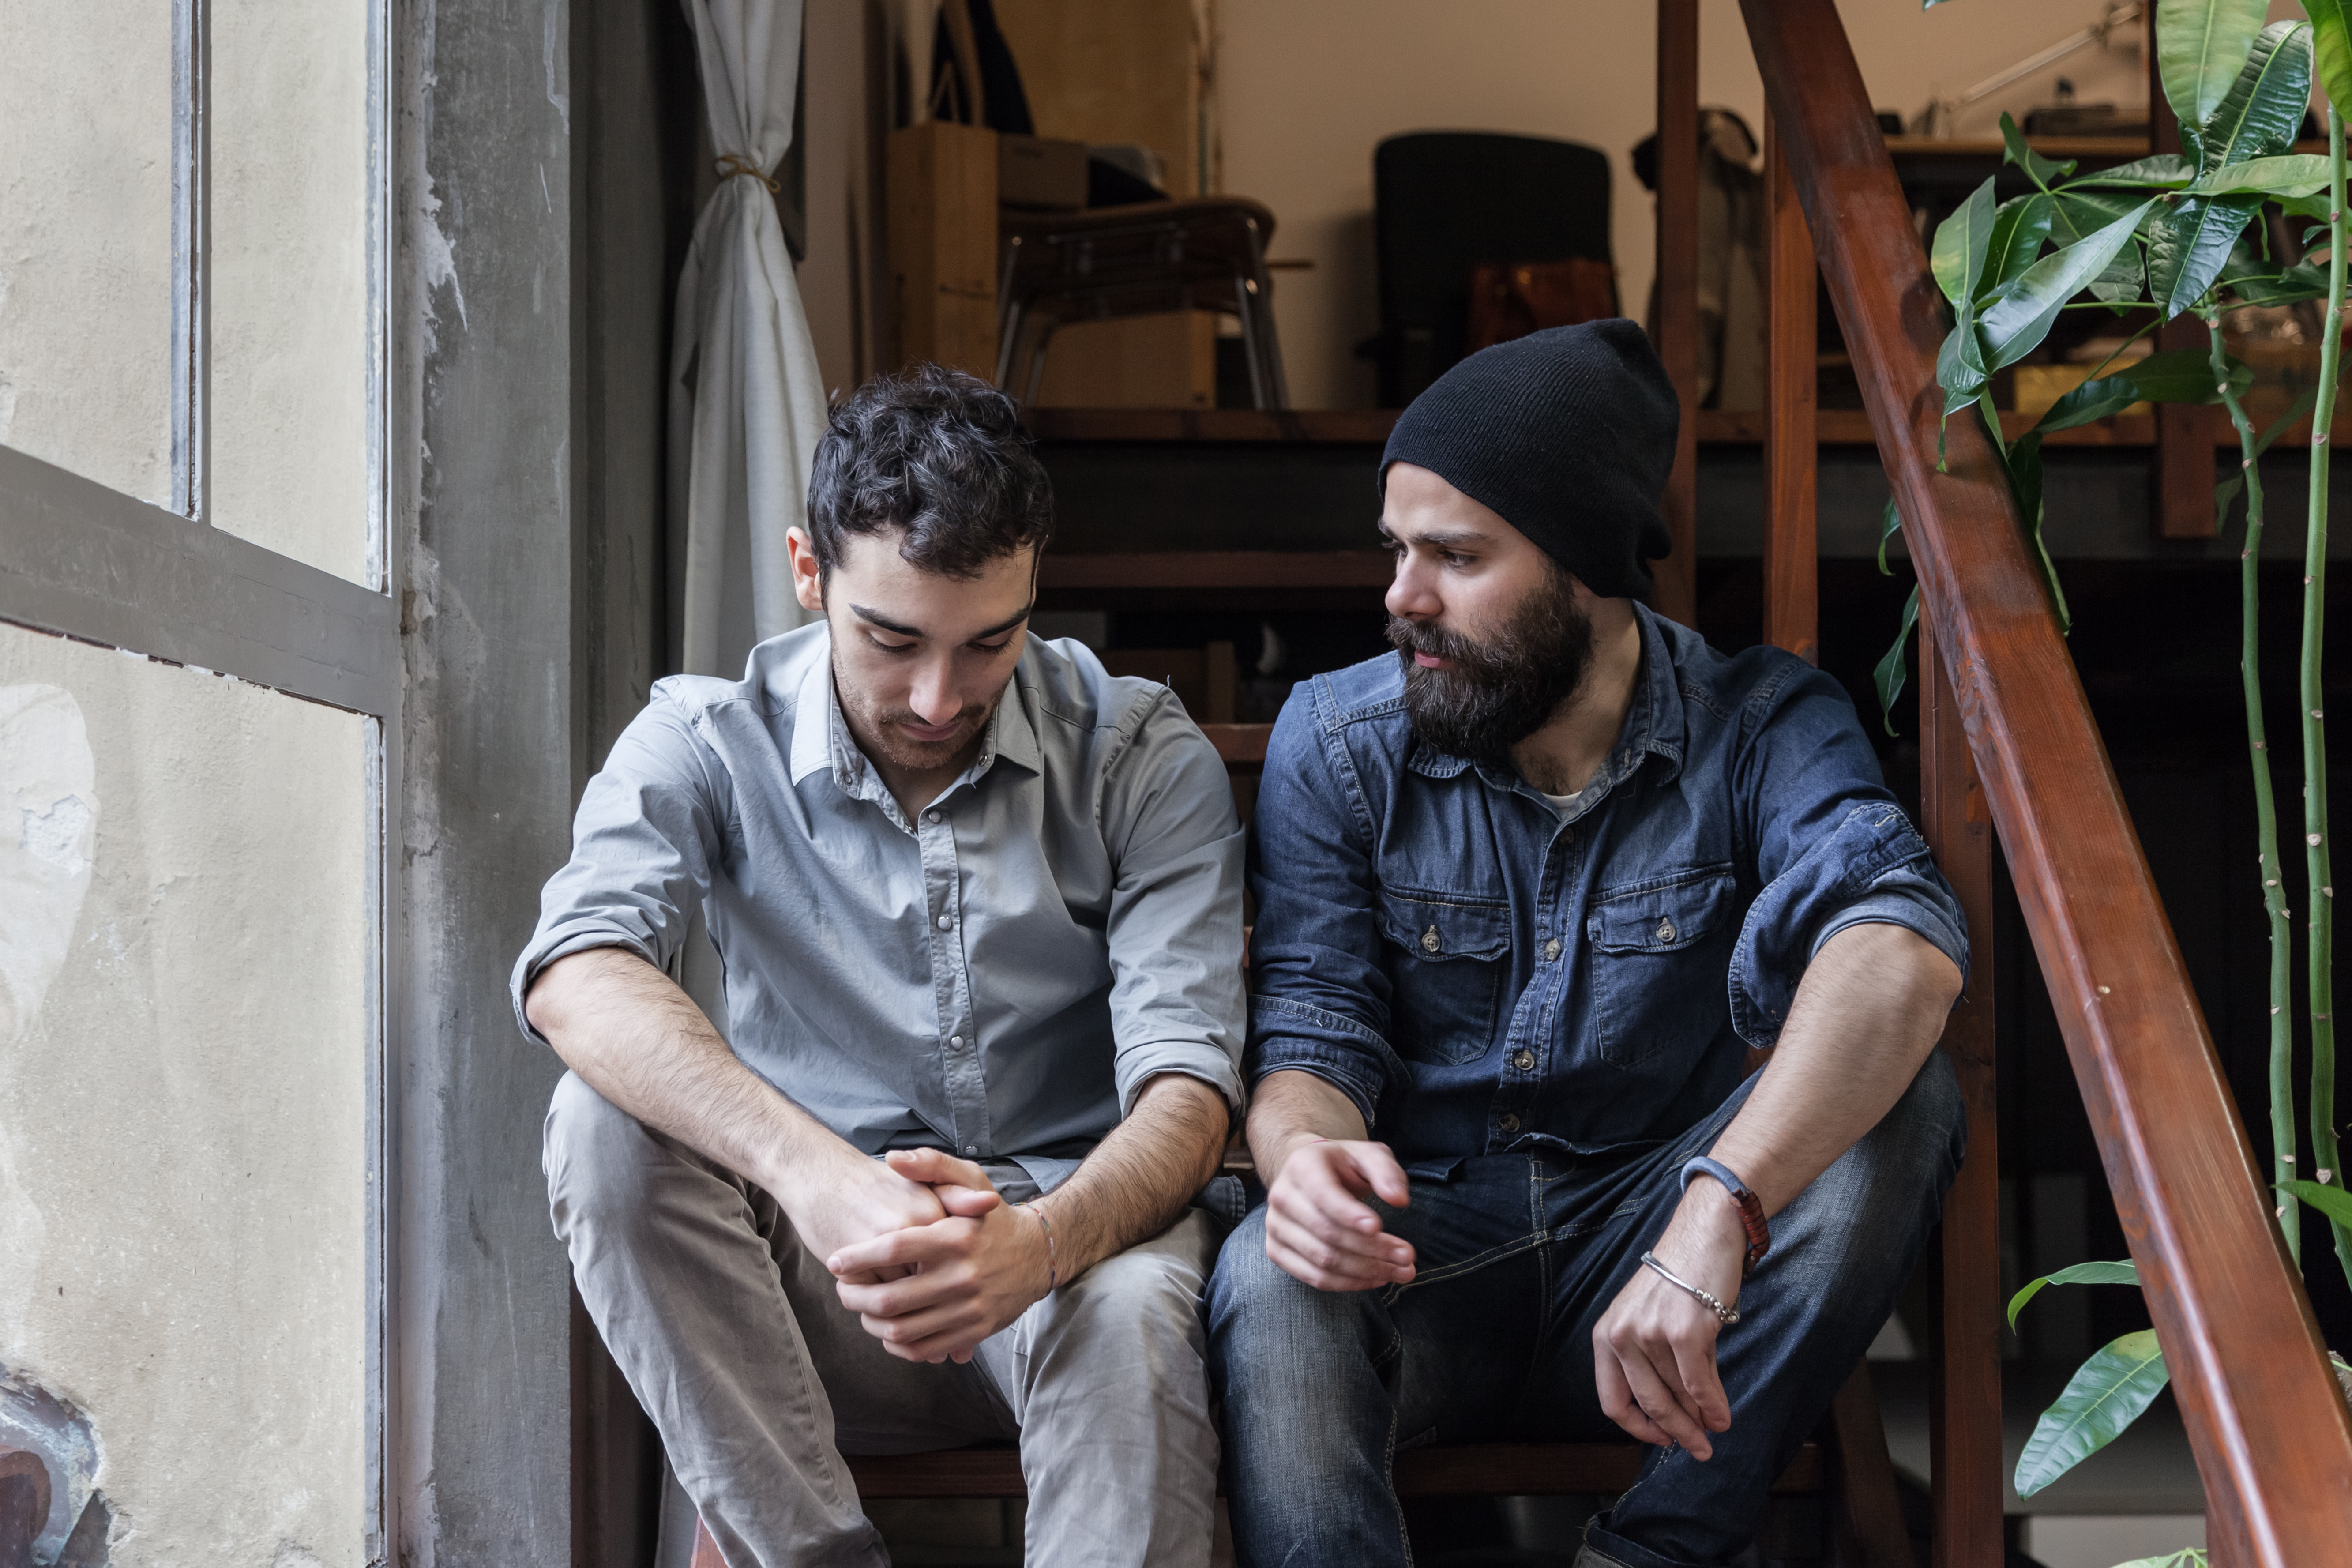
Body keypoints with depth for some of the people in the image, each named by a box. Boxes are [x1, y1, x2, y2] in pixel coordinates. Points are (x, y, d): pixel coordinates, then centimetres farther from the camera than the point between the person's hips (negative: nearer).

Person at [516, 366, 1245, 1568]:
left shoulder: (1142, 759, -4)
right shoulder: (706, 741, -3)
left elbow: (1186, 1088, -13)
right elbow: (574, 975, -24)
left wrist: (1042, 1241, -37)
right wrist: (817, 1174, -42)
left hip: (1070, 1238, -1)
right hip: (810, 1282, 2)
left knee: (1130, 1310, -36)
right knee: (610, 1122, -26)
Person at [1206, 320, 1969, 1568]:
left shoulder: (1758, 726, -7)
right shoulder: (1334, 741, -1)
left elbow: (1904, 950, -27)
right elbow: (1312, 1032, -5)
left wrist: (1718, 1211, -44)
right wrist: (1304, 1149, -33)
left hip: (1653, 1280, 1)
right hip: (1422, 1262, -1)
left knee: (1898, 1102, -26)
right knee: (1272, 1278, -35)